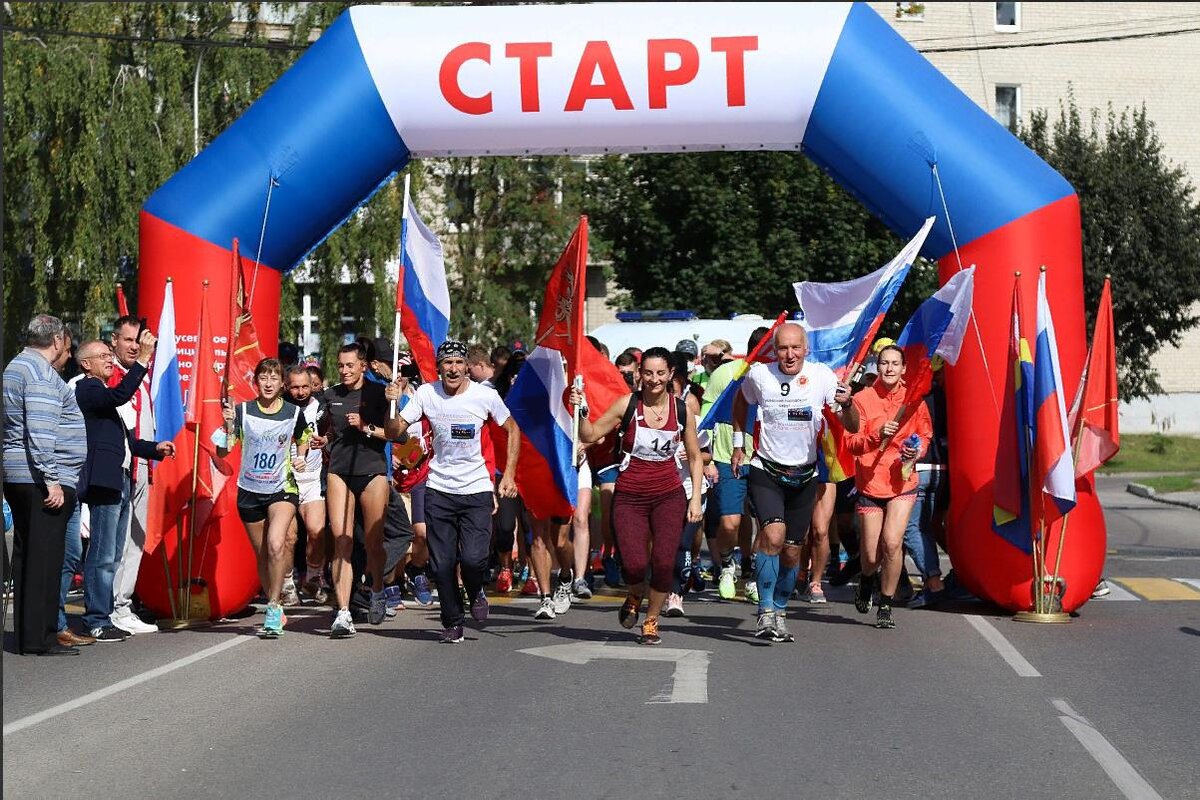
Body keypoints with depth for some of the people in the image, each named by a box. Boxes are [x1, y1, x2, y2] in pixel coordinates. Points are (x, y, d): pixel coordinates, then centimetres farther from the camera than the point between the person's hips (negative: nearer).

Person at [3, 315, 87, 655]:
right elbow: (40, 432, -21)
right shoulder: (41, 372, -12)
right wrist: (52, 480, -21)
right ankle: (40, 637, -6)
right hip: (42, 479, -10)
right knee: (45, 557, -7)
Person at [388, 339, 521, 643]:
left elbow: (513, 430, 7)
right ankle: (452, 621, 22)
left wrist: (509, 475, 2)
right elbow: (396, 431, -3)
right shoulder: (426, 394, -3)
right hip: (439, 490, 2)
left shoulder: (485, 395, -6)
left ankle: (476, 592, 19)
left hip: (477, 490, -2)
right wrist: (393, 403, -21)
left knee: (473, 558, -15)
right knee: (442, 563, 2)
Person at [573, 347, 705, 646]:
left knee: (663, 563, -8)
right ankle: (634, 598, 24)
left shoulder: (682, 411, 1)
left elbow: (695, 457, 10)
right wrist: (581, 412, -18)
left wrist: (696, 498, 3)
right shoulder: (627, 405, -5)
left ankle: (651, 621, 17)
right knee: (634, 564, -13)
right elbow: (590, 436, -1)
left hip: (669, 496, 1)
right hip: (629, 497, -1)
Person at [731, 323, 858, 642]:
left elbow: (852, 427, -11)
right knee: (773, 534, -24)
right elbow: (740, 402, 15)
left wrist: (846, 404, -32)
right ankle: (766, 612, -15)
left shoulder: (821, 376, -10)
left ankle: (780, 612, 30)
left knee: (792, 551, 9)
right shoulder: (759, 375, -9)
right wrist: (738, 443, 12)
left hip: (804, 476, 2)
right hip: (765, 472, -2)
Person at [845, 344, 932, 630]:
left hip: (902, 482, 0)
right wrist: (877, 435, -23)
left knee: (892, 542, -18)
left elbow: (925, 435, 15)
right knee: (871, 555, 3)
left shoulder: (914, 400, 1)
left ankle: (885, 606, 1)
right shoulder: (863, 399, -4)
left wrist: (917, 450, -6)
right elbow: (851, 442, -6)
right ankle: (867, 580, 42)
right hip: (870, 483, 0)